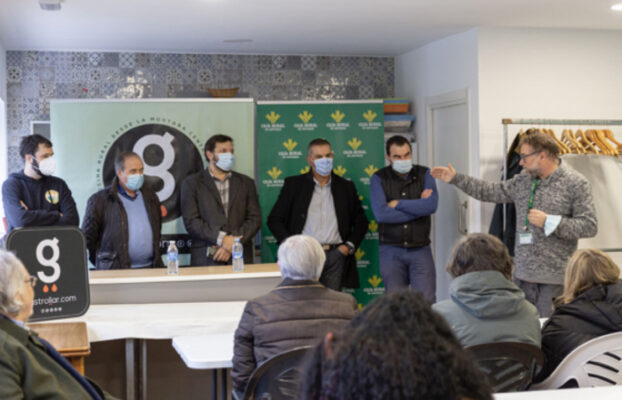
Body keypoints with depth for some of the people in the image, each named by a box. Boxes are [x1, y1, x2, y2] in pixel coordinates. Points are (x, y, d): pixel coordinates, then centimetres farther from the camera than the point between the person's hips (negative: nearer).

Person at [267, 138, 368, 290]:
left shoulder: (346, 187, 13)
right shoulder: (293, 184, 8)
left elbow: (360, 221, 19)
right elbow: (274, 219, 6)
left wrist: (350, 245, 4)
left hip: (335, 255, 2)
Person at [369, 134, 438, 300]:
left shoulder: (424, 174, 4)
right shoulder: (378, 178, 0)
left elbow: (432, 205, -14)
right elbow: (381, 214, -16)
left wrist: (397, 204, -10)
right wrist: (418, 207, -10)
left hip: (420, 249, 1)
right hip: (391, 251, 0)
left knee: (427, 302, -5)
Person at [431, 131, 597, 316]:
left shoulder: (576, 183, -7)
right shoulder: (523, 179, 11)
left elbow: (589, 226, -12)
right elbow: (493, 191, 20)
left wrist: (549, 222, -17)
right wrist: (456, 179, 18)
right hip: (522, 275, 6)